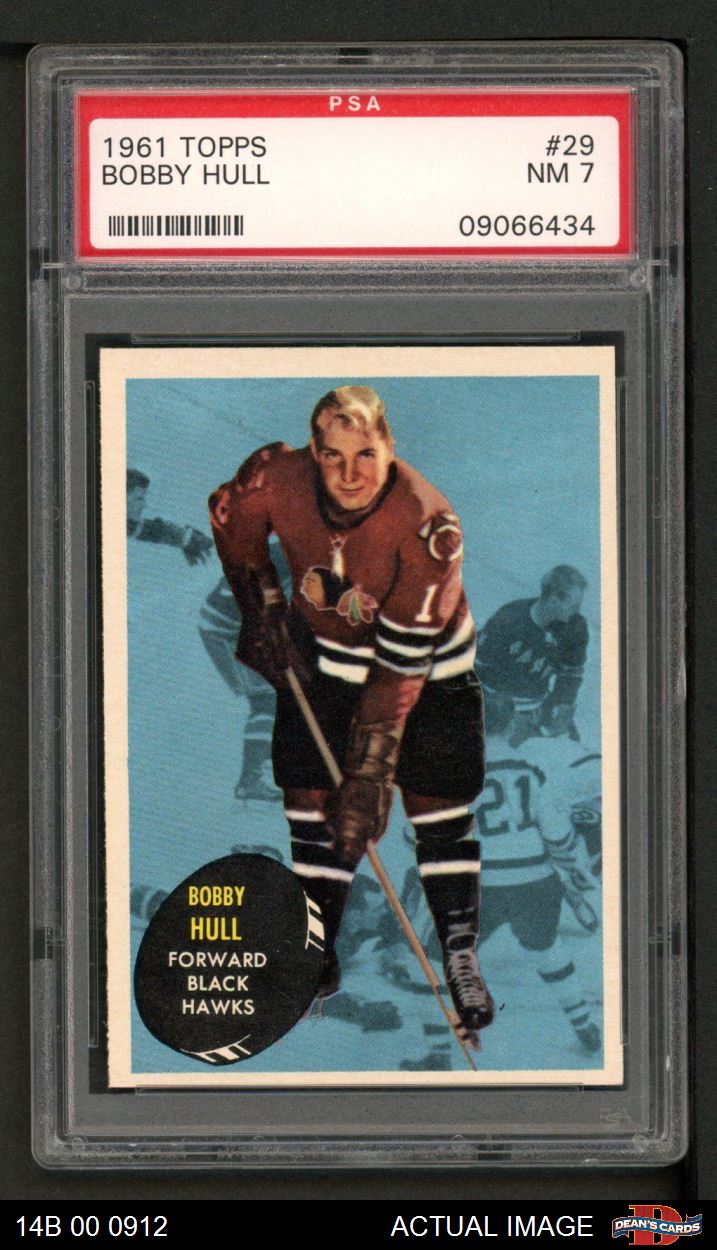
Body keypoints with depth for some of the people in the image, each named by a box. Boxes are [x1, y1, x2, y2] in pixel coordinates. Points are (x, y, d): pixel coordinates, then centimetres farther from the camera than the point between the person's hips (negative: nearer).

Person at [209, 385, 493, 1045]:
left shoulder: (429, 525, -34)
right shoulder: (276, 477, -25)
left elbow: (400, 666, -33)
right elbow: (230, 517, 2)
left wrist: (370, 772, -34)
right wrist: (261, 607, 0)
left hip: (429, 662, -3)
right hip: (320, 650, 3)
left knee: (439, 802, -5)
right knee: (308, 792, 0)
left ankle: (461, 958, 7)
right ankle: (320, 961, 12)